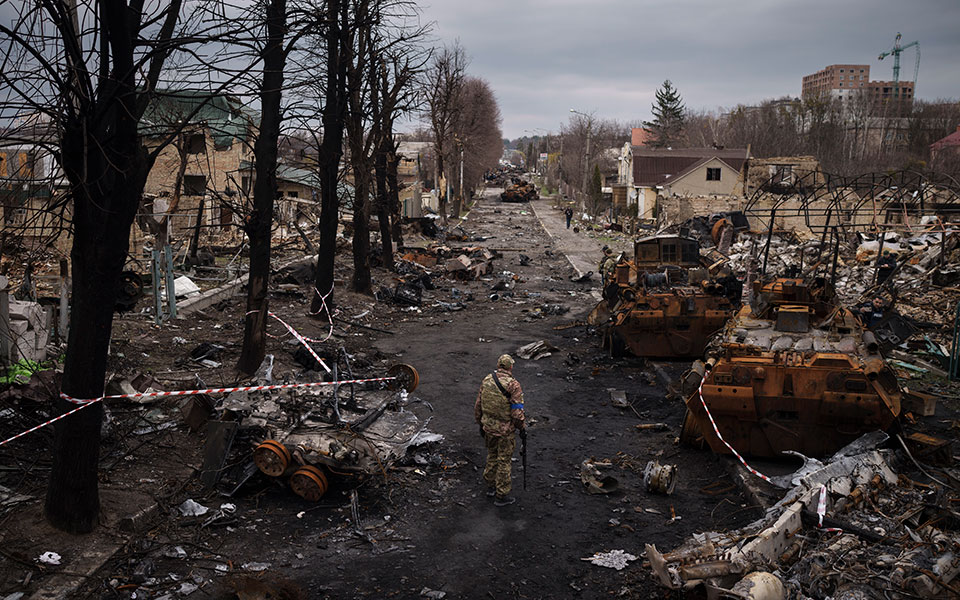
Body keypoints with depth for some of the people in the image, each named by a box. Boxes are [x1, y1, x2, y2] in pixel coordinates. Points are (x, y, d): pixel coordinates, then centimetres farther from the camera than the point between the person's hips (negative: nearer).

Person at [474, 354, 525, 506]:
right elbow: (517, 412, -20)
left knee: (492, 456, 24)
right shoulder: (513, 385, -20)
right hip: (505, 430, -5)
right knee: (503, 461, 7)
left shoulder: (486, 380, -2)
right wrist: (521, 426, -2)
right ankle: (501, 495, 17)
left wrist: (480, 423, 19)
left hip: (488, 427, 5)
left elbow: (478, 406, 6)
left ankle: (491, 486, 38)